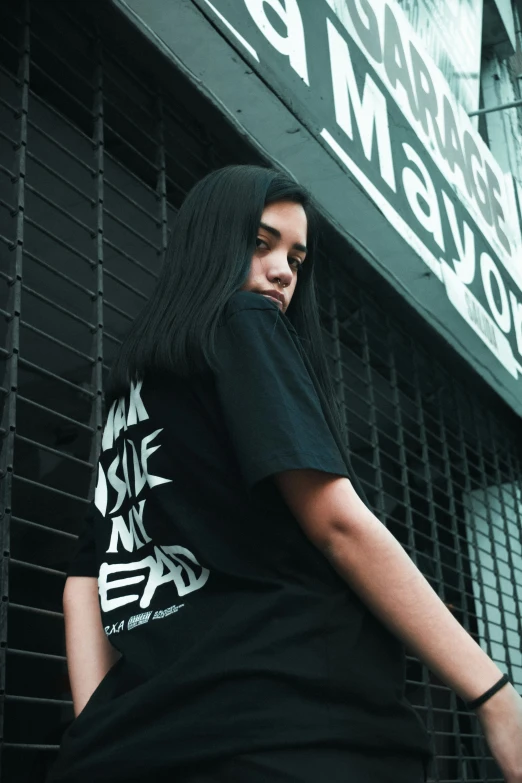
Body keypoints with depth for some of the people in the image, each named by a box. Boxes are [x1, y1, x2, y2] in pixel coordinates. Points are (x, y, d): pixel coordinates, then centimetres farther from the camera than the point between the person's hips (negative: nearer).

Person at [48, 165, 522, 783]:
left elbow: (86, 580, 16)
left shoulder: (129, 396, 24)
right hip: (298, 727, -8)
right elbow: (337, 520, -11)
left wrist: (101, 731, 7)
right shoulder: (240, 322, 1)